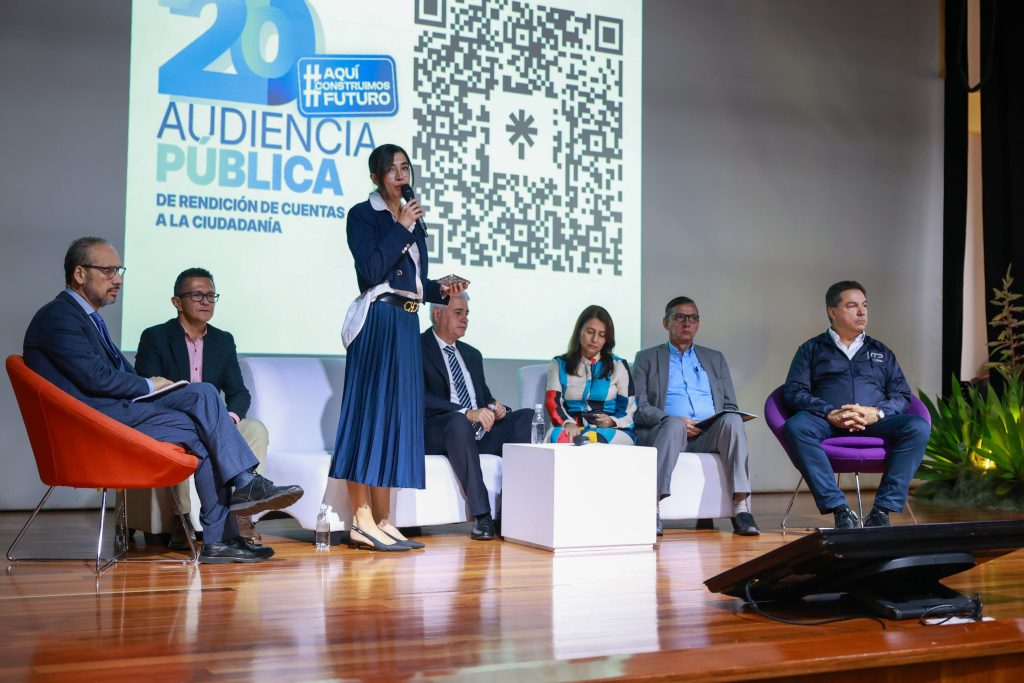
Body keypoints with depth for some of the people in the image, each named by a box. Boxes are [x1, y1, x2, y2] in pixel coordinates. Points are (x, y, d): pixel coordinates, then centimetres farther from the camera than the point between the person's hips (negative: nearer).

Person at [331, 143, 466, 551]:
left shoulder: (415, 220, 20)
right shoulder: (362, 215, 0)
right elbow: (371, 270, -14)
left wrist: (444, 290, 3)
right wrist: (401, 229, -8)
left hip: (408, 323, 7)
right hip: (377, 320, -7)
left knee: (397, 415, 6)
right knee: (371, 411, -9)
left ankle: (382, 520, 10)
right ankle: (363, 522, -8)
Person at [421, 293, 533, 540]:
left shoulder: (472, 354, 25)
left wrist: (494, 408, -2)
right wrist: (466, 413, -26)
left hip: (480, 431, 7)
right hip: (436, 433, -7)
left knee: (527, 416, -15)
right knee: (459, 422, -39)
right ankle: (481, 516, -38)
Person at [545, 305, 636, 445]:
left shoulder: (618, 366, 18)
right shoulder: (559, 364, 19)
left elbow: (629, 410, 12)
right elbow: (553, 401, 3)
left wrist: (612, 421, -12)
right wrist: (568, 423, -20)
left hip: (610, 432, -1)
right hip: (572, 430, 1)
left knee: (592, 439, -38)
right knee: (559, 437, -37)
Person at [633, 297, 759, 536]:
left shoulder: (715, 359, 26)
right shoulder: (646, 359, 16)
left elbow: (731, 408, 20)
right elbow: (640, 408, 4)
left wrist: (726, 420, -5)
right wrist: (674, 420, -14)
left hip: (709, 435, 2)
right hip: (666, 430, -2)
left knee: (732, 421, -30)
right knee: (674, 424, -37)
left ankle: (741, 508, -36)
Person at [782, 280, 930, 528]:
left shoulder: (880, 351, 26)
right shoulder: (812, 349, 18)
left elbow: (902, 395, 15)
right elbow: (793, 392, 4)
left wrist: (876, 413, -8)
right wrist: (829, 414, -14)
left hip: (875, 424, 2)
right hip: (828, 423, -2)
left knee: (918, 427, -28)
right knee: (795, 427, -35)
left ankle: (882, 511, -28)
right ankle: (840, 510, -35)